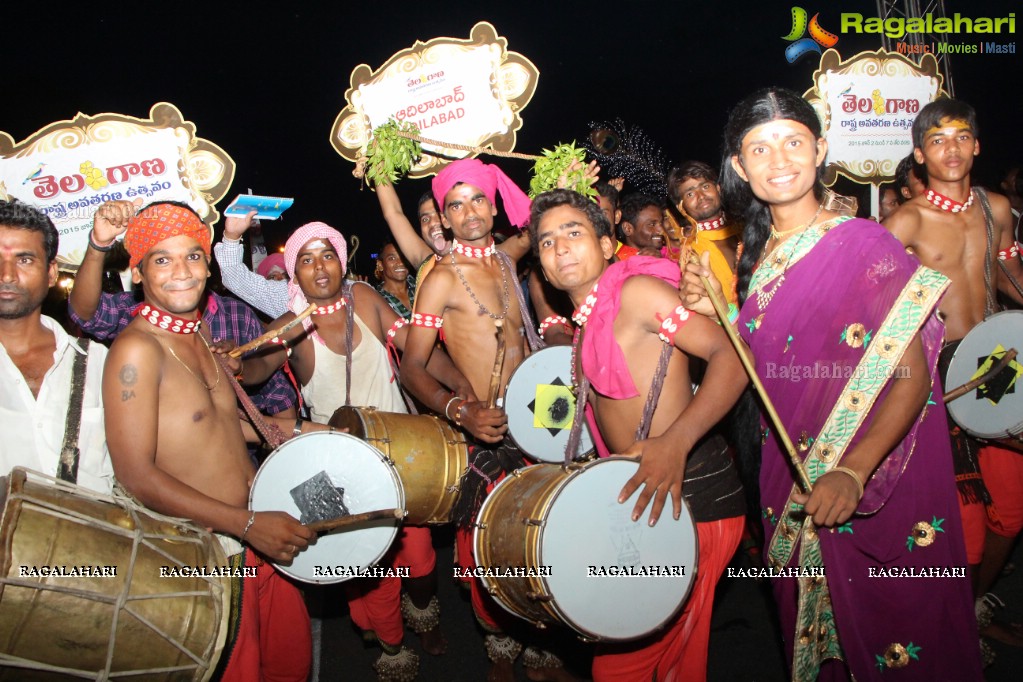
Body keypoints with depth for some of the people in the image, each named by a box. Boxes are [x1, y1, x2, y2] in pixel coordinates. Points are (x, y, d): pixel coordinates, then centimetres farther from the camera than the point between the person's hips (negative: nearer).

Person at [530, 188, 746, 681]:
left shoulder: (636, 290, -12)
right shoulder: (585, 319, 14)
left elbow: (732, 355, -22)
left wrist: (675, 442, -32)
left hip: (690, 494, -8)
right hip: (646, 491, 8)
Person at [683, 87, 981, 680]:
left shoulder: (864, 242, -13)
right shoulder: (758, 256, 5)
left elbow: (913, 375, -18)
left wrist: (854, 473, -30)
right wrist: (715, 312, -4)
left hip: (876, 482, -5)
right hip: (791, 473, 6)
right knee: (809, 629, 20)